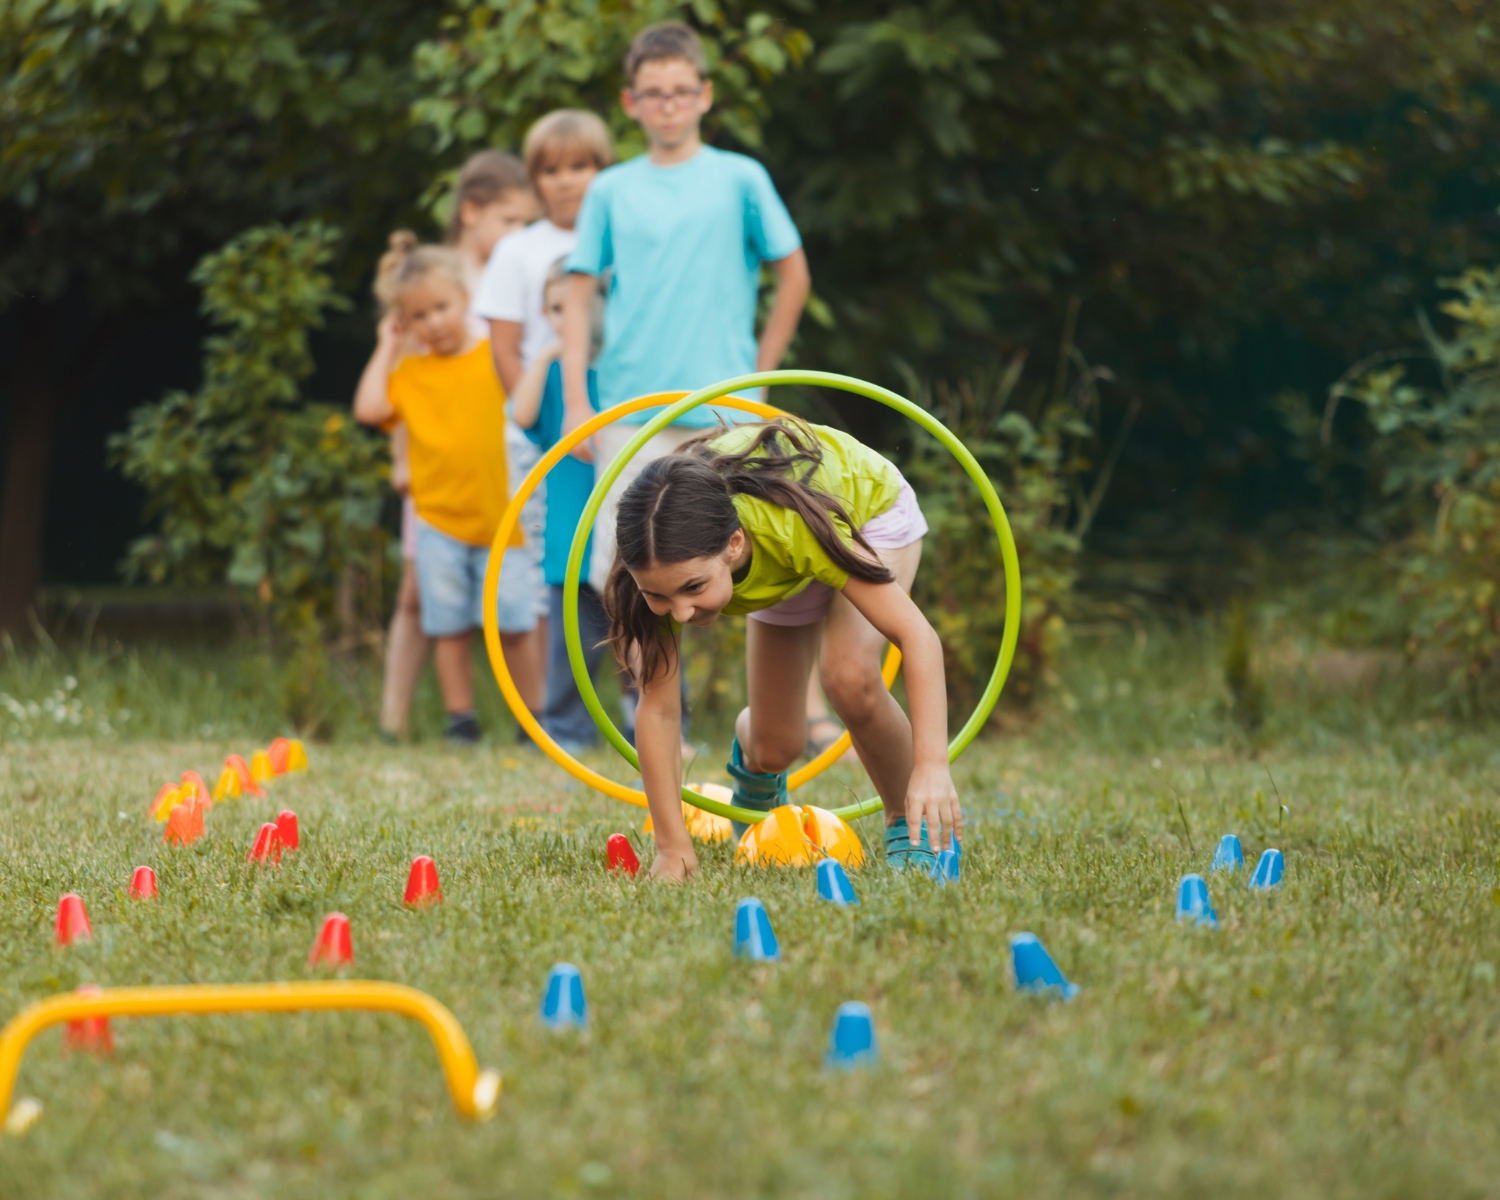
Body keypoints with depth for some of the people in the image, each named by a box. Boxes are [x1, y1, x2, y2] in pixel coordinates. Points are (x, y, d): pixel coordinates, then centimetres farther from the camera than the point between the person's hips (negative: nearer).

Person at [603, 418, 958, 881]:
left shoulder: (791, 524, -48)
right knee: (775, 750, 3)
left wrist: (932, 766, -55)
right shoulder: (668, 558, -37)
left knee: (849, 678, -31)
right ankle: (749, 746, 41)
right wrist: (673, 847, -31)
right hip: (779, 567, 4)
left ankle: (909, 823, -7)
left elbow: (916, 635, -44)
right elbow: (657, 706, -29)